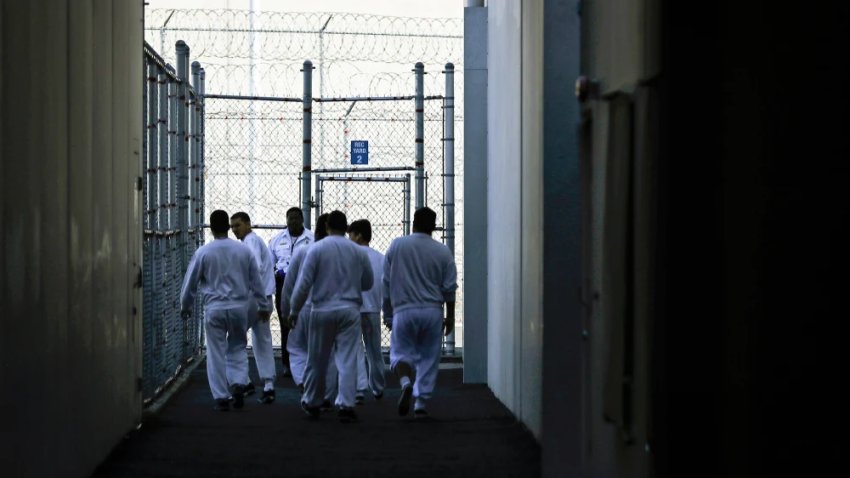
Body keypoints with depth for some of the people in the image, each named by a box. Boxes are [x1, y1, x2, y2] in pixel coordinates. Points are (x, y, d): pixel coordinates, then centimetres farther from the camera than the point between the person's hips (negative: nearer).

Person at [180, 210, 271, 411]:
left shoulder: (203, 252, -4)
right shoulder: (243, 250, 1)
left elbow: (190, 282, 5)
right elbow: (256, 281, 7)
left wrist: (185, 306, 20)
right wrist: (263, 306, 18)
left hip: (214, 308, -2)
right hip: (239, 306, 2)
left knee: (216, 353, 5)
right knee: (238, 348, 16)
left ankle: (221, 398, 5)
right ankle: (238, 384, -6)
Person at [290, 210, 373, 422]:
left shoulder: (317, 249, -5)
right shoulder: (358, 252, 2)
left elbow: (303, 283, -7)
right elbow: (367, 283, 13)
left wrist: (294, 311, 2)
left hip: (323, 311, -1)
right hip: (350, 310, 1)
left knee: (317, 361, 11)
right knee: (347, 361, 0)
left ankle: (312, 403, 24)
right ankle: (346, 405, -9)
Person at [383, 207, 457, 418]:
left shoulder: (396, 246, 0)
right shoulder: (442, 251, 1)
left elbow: (387, 282, 4)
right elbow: (449, 288, 3)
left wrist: (388, 312, 13)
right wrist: (450, 317, 14)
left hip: (403, 310, -1)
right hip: (432, 311, 1)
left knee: (401, 352, 8)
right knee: (428, 357, 9)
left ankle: (406, 382, -22)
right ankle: (421, 404, 8)